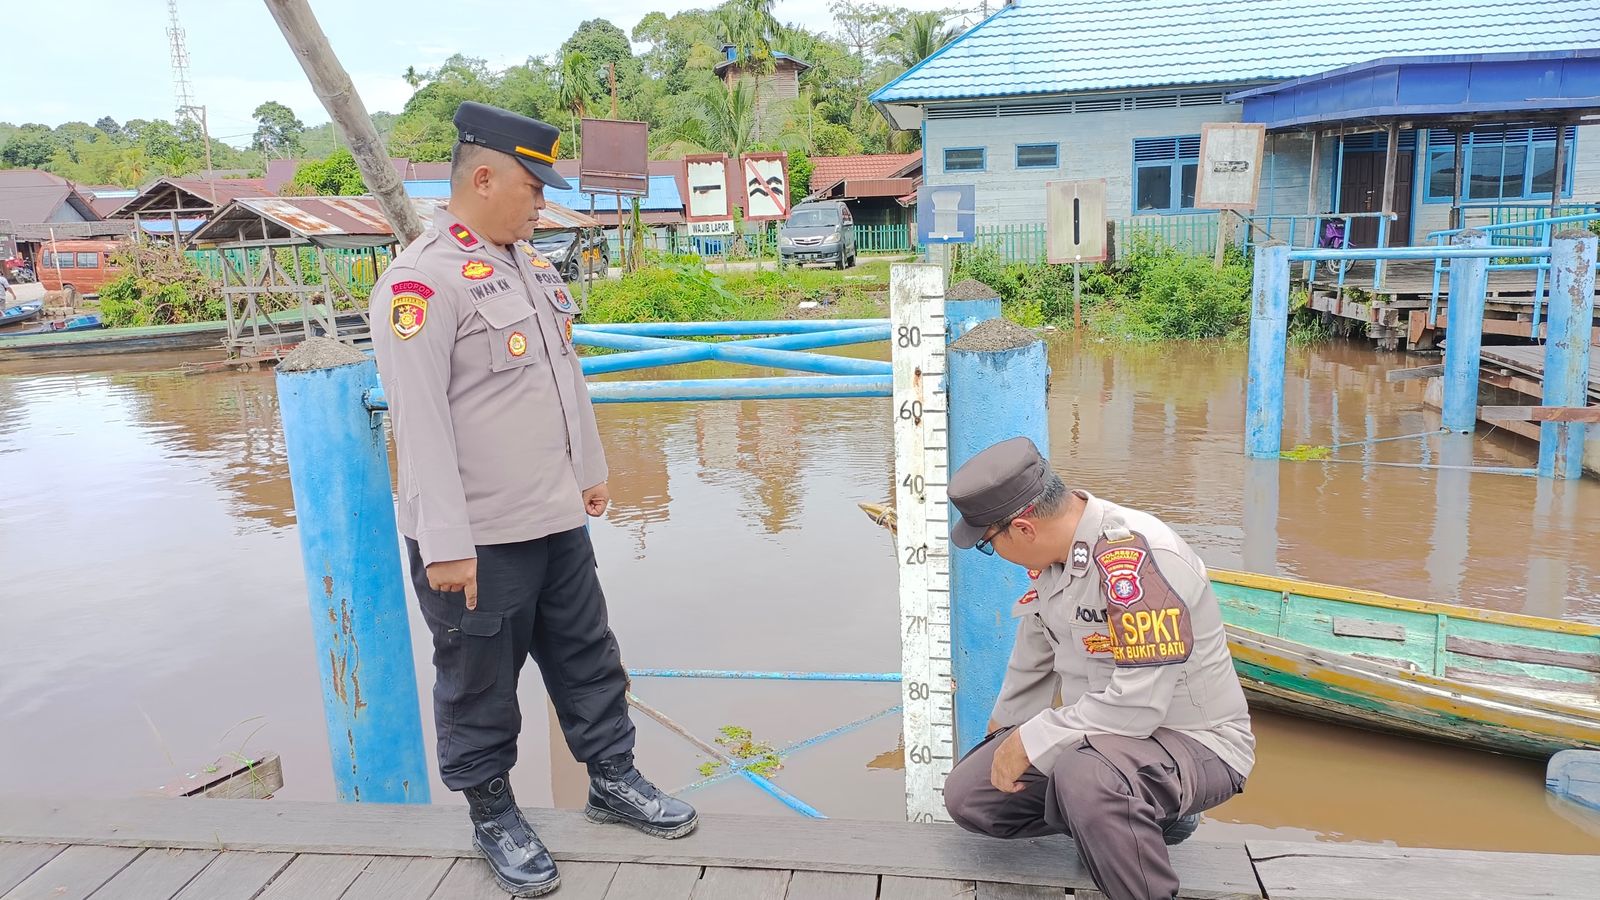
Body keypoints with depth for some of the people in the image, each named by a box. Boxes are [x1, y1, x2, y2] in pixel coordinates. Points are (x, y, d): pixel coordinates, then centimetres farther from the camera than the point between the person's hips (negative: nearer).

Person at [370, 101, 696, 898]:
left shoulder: (530, 262, 11)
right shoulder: (422, 280, -16)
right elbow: (419, 423, -20)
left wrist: (590, 469, 22)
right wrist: (445, 544, -21)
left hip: (558, 521, 8)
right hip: (478, 541, -8)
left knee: (588, 658, 19)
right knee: (480, 687, 10)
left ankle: (612, 780, 37)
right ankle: (493, 818, 30)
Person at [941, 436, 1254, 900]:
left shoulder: (1135, 558, -29)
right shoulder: (1052, 544, -2)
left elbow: (1136, 706, -31)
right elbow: (1035, 654, 14)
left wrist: (1030, 741, -20)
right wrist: (1005, 732, 26)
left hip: (1195, 744, -9)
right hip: (1093, 733, 9)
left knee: (1082, 775, -40)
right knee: (967, 795, 4)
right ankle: (1144, 815, 13)